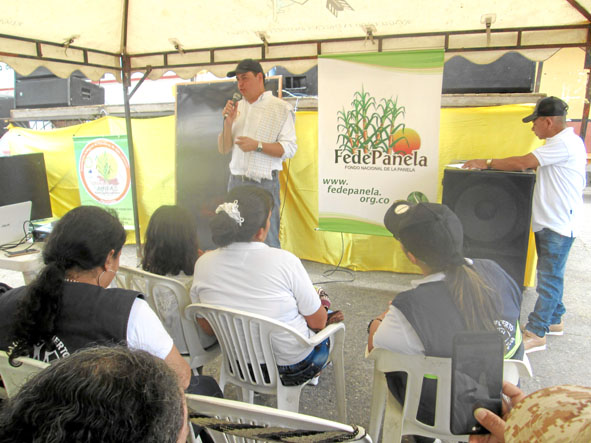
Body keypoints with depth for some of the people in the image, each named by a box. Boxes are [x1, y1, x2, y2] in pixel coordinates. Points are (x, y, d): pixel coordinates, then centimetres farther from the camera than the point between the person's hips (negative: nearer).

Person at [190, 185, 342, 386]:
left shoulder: (203, 265, -13)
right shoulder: (284, 261, -27)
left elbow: (208, 328, -1)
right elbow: (318, 322, -15)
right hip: (293, 370, -4)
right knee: (325, 304, 25)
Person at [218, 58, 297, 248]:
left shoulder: (280, 108, -1)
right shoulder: (236, 107, 15)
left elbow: (289, 148, -9)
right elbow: (223, 149, 12)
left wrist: (257, 145, -17)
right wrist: (228, 122, -2)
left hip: (264, 183, -5)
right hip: (236, 182, 5)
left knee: (267, 243, -4)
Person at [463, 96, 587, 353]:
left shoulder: (564, 144, -17)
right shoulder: (562, 142, 16)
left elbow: (523, 163, -21)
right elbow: (530, 164, 15)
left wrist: (487, 163, -10)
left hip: (558, 225, -10)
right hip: (549, 222, 10)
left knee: (549, 278, -5)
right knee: (551, 275, 18)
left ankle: (535, 334, 1)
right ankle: (553, 321, 31)